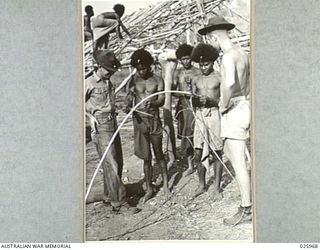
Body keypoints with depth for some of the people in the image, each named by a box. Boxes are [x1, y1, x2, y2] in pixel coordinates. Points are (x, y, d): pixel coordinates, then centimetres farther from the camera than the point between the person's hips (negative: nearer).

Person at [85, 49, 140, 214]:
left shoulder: (108, 81, 12)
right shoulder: (89, 83, -9)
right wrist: (90, 116, -13)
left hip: (113, 123, 8)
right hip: (101, 126, -8)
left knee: (117, 162, 12)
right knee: (111, 164, -8)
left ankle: (109, 195, 28)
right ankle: (119, 202, -4)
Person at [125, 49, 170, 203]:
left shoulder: (157, 80, 2)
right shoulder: (134, 80, 3)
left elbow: (162, 100, -7)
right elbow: (128, 101, -2)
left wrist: (152, 103, -29)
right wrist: (129, 100, -26)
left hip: (154, 118, -1)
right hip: (139, 119, 1)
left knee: (159, 154, 7)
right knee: (146, 157, 6)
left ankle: (165, 184, 24)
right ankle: (149, 189, 18)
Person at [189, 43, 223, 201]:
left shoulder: (219, 78, -1)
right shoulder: (196, 80, 12)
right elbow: (193, 103, 10)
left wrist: (210, 100, -21)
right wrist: (195, 99, -12)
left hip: (215, 114, -4)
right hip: (199, 116, 4)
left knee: (217, 153, 2)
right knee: (198, 153, 4)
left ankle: (217, 188, 12)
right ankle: (202, 185, 20)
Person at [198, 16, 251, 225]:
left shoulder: (228, 56, -17)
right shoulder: (242, 53, 13)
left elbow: (229, 83, -35)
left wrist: (224, 105, -21)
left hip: (234, 110, -10)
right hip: (245, 105, 10)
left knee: (238, 163, -3)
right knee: (230, 152, 20)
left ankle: (247, 210, 7)